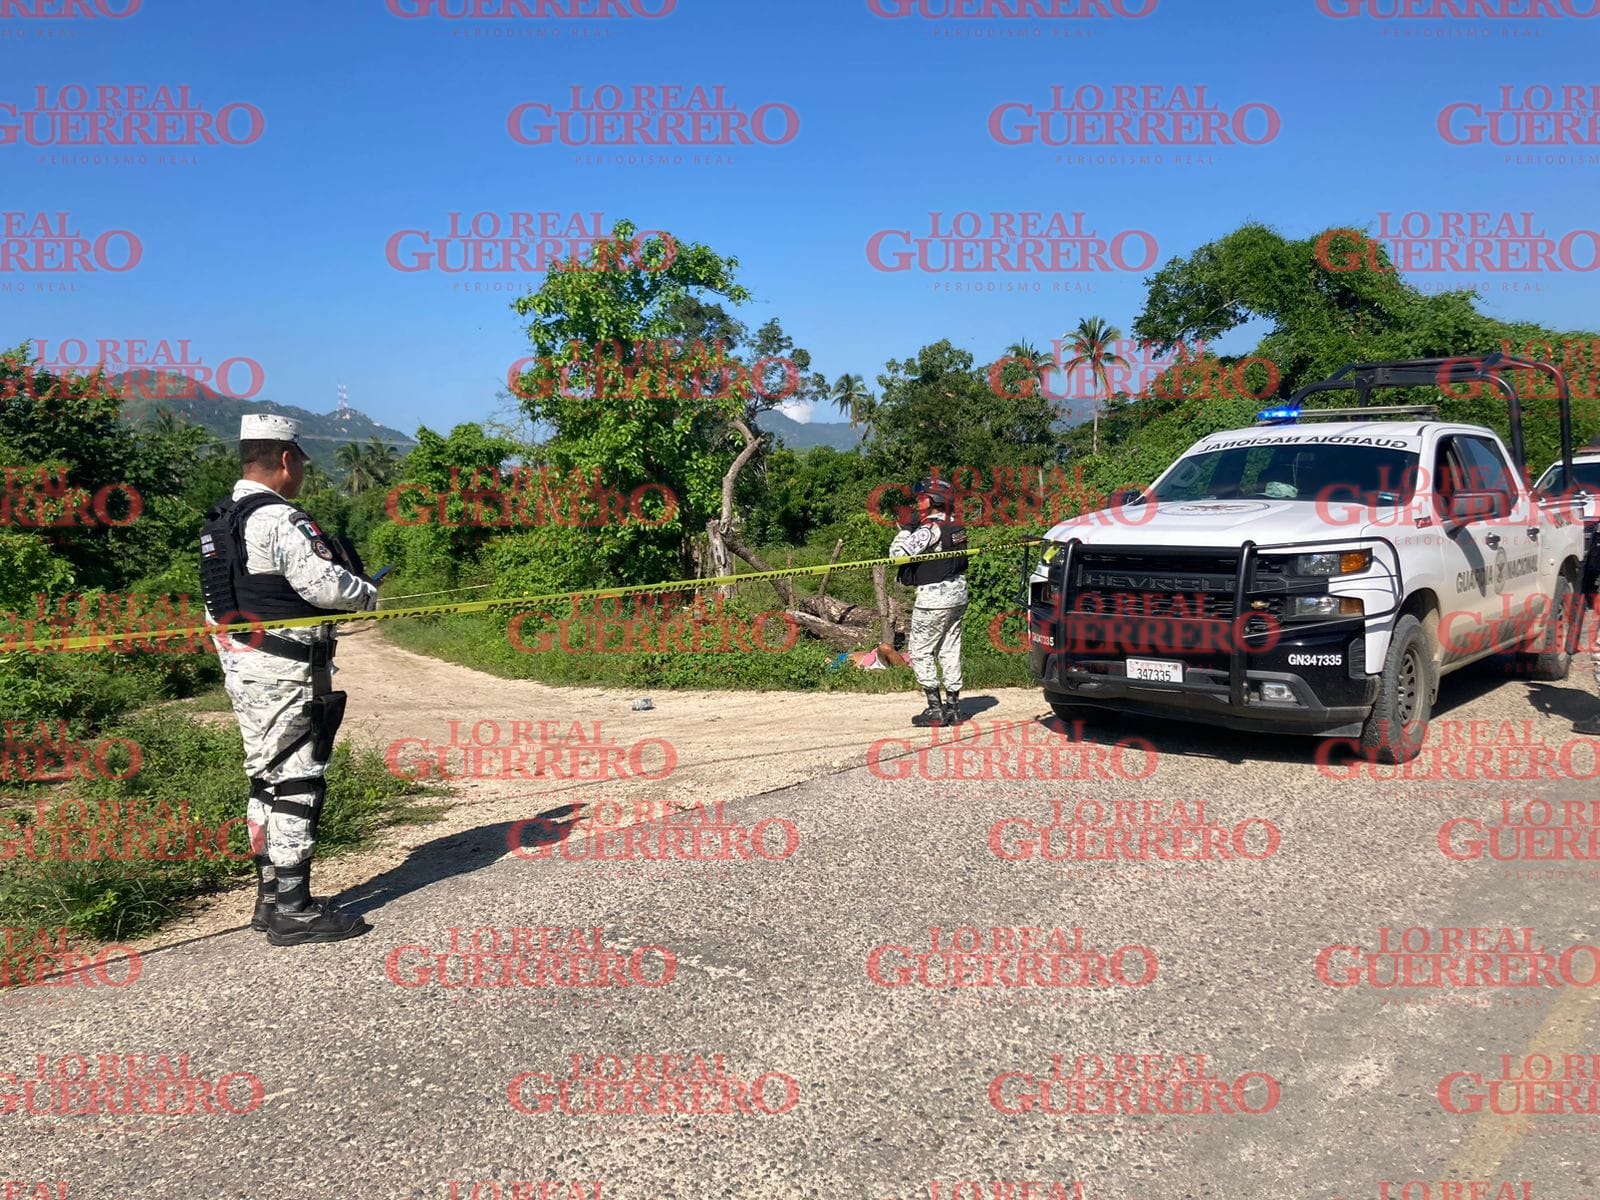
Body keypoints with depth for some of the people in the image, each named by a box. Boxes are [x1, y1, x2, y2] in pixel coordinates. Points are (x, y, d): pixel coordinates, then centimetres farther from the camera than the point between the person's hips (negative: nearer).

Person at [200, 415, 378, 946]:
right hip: (284, 672, -10)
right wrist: (367, 593, -4)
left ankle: (270, 899, 24)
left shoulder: (218, 523, 15)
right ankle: (293, 911, 0)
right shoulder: (278, 519, -17)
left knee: (267, 781, 16)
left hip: (241, 667, 10)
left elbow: (218, 604, 18)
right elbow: (325, 584, -23)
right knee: (296, 782, -4)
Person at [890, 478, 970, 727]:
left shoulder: (930, 529, -18)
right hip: (957, 596, 8)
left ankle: (935, 708, 0)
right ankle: (953, 706, 17)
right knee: (950, 650, 13)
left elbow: (898, 552, -22)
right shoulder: (957, 527, 7)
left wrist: (907, 527, -11)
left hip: (933, 599, -8)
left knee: (920, 651, 1)